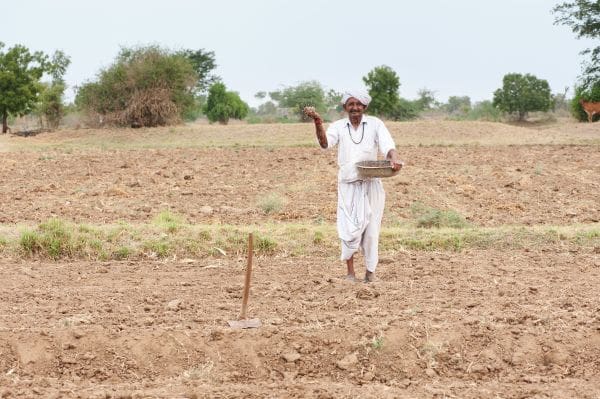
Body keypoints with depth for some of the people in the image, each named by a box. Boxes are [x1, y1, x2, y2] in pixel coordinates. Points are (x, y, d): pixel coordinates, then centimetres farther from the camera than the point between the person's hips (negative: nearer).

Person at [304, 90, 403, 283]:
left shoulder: (375, 124, 0)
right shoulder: (338, 126, 2)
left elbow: (387, 145, -14)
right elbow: (325, 143, -16)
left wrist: (394, 159, -36)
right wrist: (317, 122, -33)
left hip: (371, 185, 0)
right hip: (348, 185, 0)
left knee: (371, 230, 4)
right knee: (350, 230, -4)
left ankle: (370, 272, 16)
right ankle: (350, 272, 10)